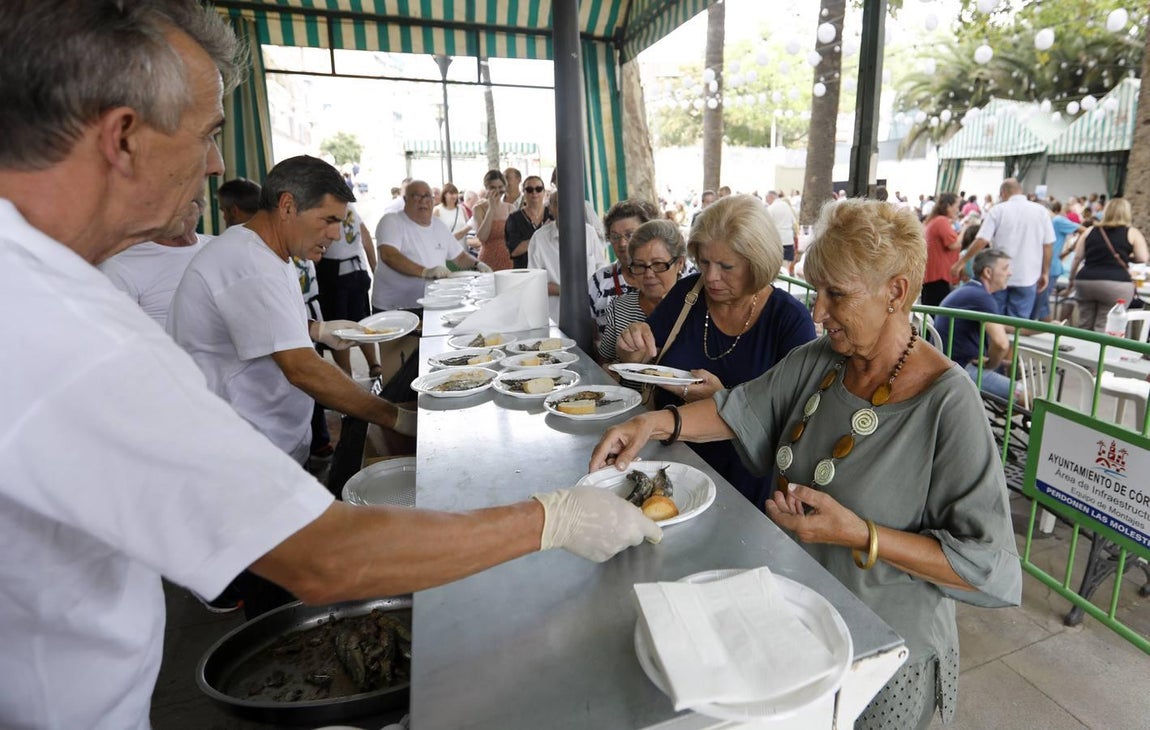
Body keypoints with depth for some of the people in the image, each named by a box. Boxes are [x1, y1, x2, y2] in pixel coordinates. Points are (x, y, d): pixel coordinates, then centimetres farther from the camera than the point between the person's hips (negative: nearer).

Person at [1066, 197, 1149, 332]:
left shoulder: (1090, 230, 12)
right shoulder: (1132, 233, 4)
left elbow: (1077, 257, 10)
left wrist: (1071, 279, 19)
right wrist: (1127, 256, 19)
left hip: (1086, 281, 3)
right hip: (1115, 284, -3)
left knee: (1084, 326, 9)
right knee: (1103, 329, -2)